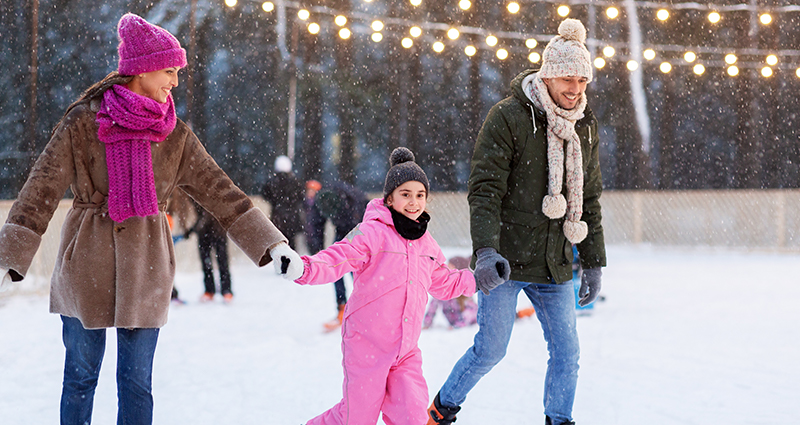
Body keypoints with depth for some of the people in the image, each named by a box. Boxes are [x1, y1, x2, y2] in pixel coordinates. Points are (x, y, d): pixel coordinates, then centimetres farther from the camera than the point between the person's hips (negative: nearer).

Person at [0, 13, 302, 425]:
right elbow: (41, 189, -8)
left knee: (136, 383, 4)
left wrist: (273, 244, -4)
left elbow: (221, 193, 3)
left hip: (145, 266, 2)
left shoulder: (175, 137, 2)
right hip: (86, 265, -2)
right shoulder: (83, 121, -7)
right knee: (80, 376, 6)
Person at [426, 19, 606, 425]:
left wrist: (594, 263, 15)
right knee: (491, 349, 0)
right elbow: (485, 190, -15)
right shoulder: (508, 117, -11)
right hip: (505, 259, -5)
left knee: (566, 350, 1)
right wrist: (486, 250, -27)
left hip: (554, 265, 5)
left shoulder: (585, 127, 9)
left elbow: (589, 199, 17)